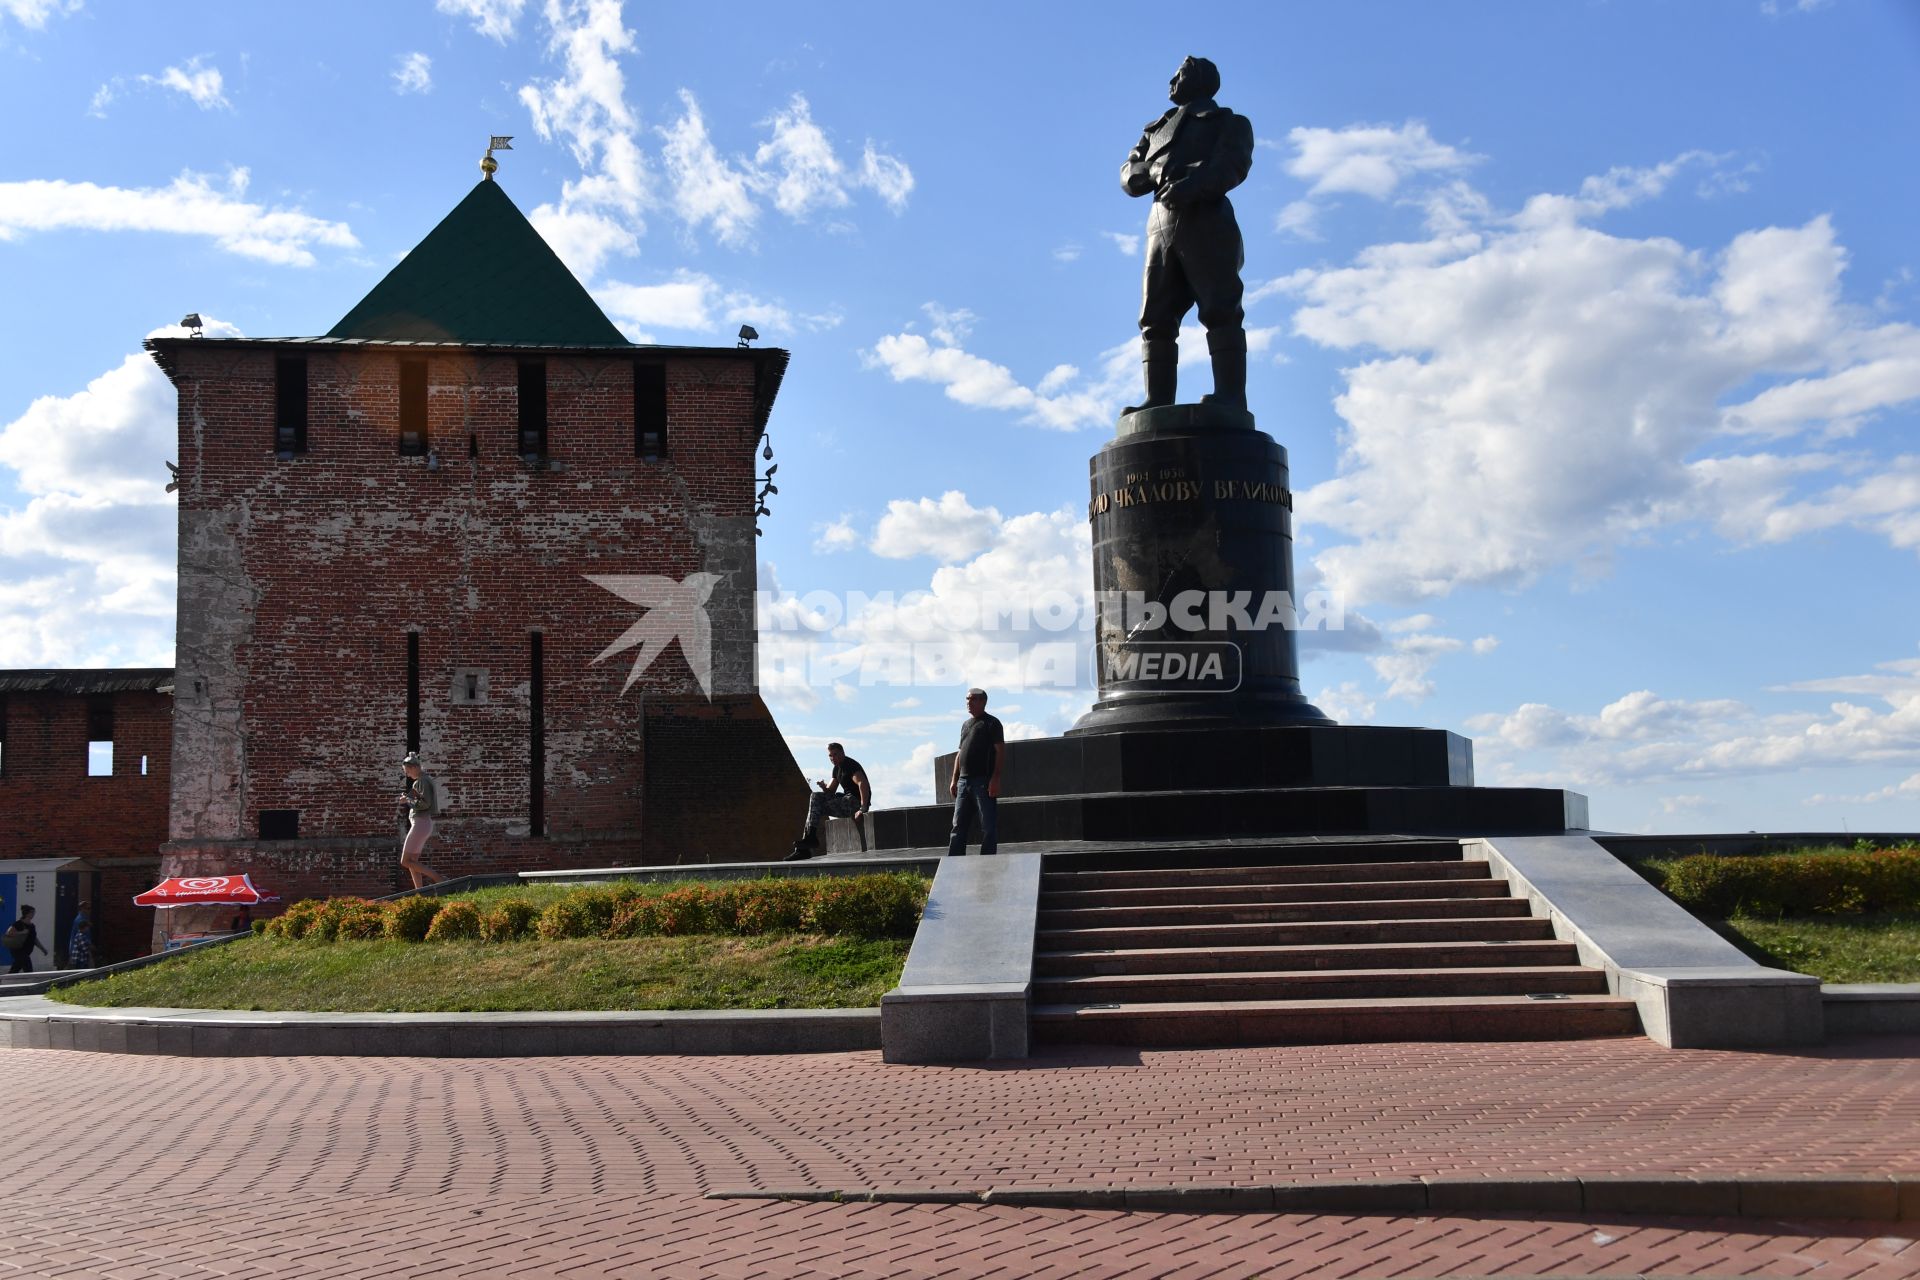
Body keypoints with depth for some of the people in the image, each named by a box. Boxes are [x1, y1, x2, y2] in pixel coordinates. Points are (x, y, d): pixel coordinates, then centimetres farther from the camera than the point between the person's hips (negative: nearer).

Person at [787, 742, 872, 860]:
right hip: (847, 800, 9)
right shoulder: (837, 768, 18)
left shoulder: (851, 765, -12)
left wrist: (863, 809, -36)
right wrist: (824, 788, -7)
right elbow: (831, 791, 19)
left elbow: (863, 784, -28)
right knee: (815, 797, 1)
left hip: (856, 802, -9)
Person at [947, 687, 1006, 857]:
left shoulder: (992, 723, -2)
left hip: (984, 781, -8)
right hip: (964, 781, 8)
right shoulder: (966, 725, 21)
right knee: (959, 826, 6)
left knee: (988, 826, -4)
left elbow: (1000, 752, -9)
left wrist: (995, 779, -18)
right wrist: (954, 779, 15)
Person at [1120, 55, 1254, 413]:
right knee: (1156, 319, -6)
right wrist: (1154, 170, -5)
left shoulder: (1229, 123, 17)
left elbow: (1233, 164, -4)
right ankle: (1158, 402, -11)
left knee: (1220, 311, -15)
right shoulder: (1157, 130, 33)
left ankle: (1230, 396, -23)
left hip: (1206, 222, -5)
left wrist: (1192, 184, -23)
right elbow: (1128, 176, 19)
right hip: (1161, 227, 5)